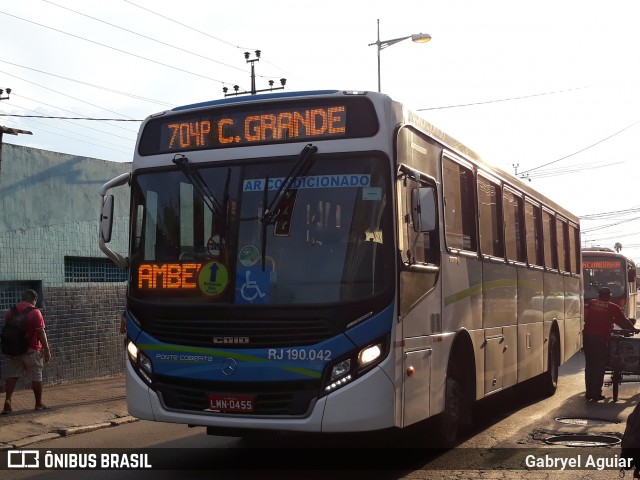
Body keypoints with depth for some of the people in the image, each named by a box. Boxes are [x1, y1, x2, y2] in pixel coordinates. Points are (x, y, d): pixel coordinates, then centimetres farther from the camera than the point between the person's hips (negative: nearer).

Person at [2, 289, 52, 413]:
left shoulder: (11, 311, 6)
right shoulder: (34, 312, -12)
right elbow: (40, 333, -14)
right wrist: (47, 350, -8)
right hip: (31, 350, -5)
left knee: (12, 375, 9)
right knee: (36, 376, 7)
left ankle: (7, 400, -7)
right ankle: (38, 403, 15)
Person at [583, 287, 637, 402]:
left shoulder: (591, 303, 9)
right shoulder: (613, 307, 1)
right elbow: (625, 321, 7)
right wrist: (634, 329, 25)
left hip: (587, 336, 4)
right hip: (600, 338, -4)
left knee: (589, 365, 13)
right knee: (600, 366, 4)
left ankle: (589, 392, 16)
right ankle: (596, 394, 3)